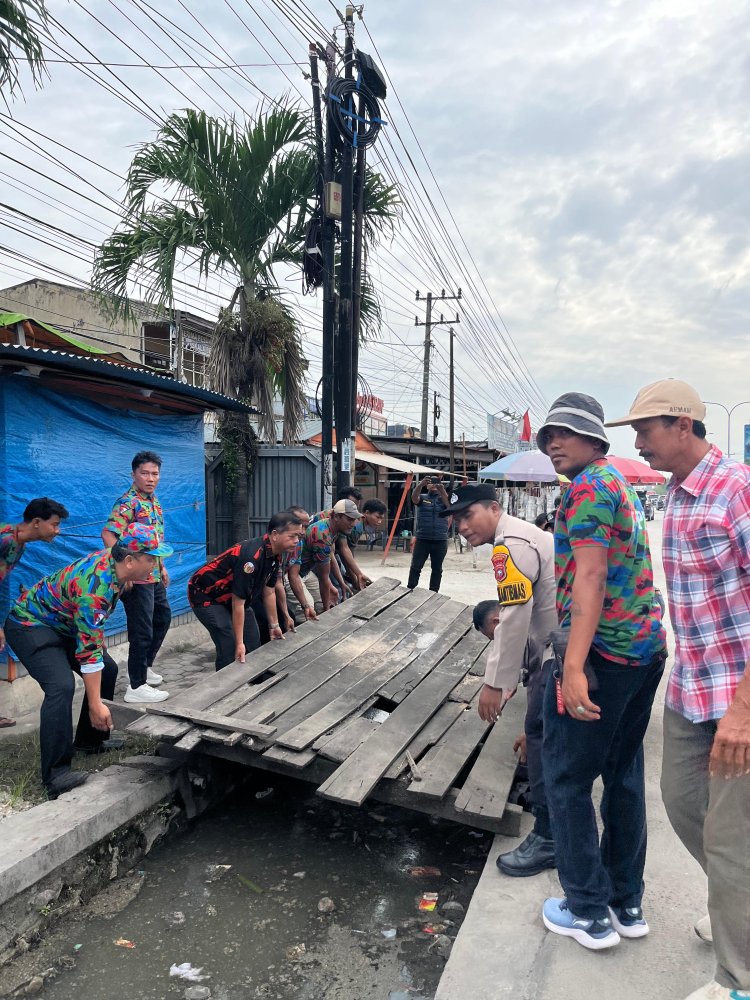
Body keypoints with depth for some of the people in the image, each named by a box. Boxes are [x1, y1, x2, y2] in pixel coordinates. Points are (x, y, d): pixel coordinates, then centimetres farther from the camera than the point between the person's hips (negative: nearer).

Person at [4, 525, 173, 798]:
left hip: (62, 624, 10)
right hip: (30, 625, -10)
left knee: (107, 670, 9)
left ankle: (90, 740, 22)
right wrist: (95, 704, -29)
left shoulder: (113, 561, -11)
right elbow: (88, 650, -33)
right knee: (61, 686, -27)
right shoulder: (95, 586, -36)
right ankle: (55, 774, -19)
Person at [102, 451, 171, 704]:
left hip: (154, 576, 10)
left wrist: (162, 567, 23)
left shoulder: (153, 500, 11)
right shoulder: (128, 502, -17)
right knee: (142, 631, -3)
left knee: (163, 618, 23)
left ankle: (145, 667, 39)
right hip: (137, 578, -10)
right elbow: (108, 534, -28)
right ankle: (136, 687, 9)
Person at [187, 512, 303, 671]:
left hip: (232, 595, 9)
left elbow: (269, 592, 6)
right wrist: (239, 643, -25)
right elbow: (238, 603, -30)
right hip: (206, 596, -9)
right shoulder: (251, 556, -35)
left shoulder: (275, 554, -7)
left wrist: (274, 625, 11)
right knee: (231, 649, -19)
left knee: (253, 644, 6)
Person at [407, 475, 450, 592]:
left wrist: (442, 490, -37)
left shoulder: (443, 499, 6)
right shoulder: (422, 498, 6)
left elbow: (449, 504, -16)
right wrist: (421, 484, -37)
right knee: (415, 567, 1)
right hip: (422, 539, -1)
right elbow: (414, 497, -16)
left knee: (437, 569, 9)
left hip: (440, 540, 1)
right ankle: (410, 590, 9)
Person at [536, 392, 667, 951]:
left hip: (603, 652, -9)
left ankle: (590, 913, 14)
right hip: (646, 647, 10)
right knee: (624, 774, 17)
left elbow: (590, 576, -22)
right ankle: (628, 902, 29)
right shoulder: (623, 485, 18)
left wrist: (573, 665, -25)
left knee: (567, 778, 3)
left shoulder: (588, 486, -12)